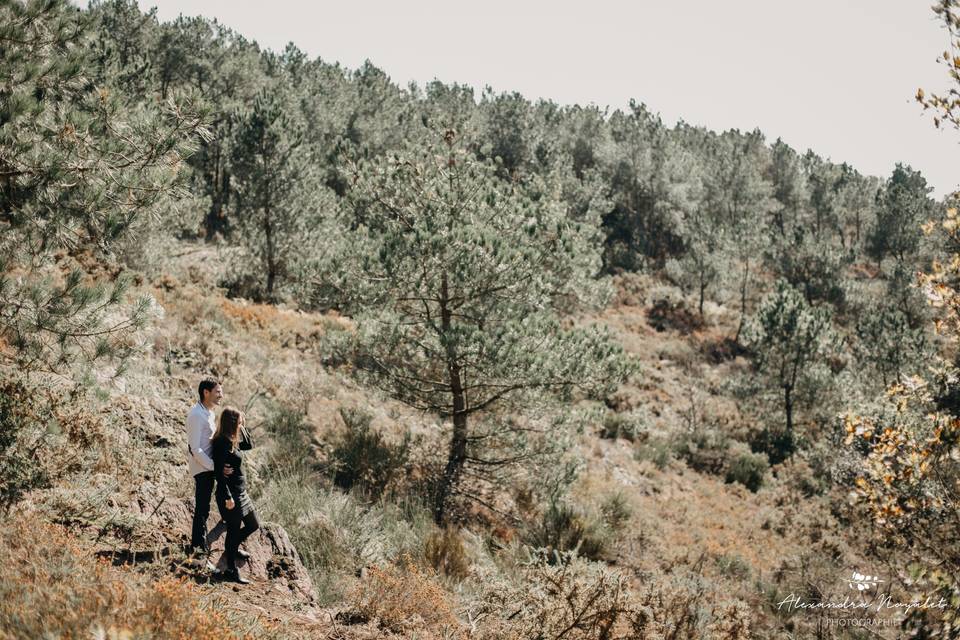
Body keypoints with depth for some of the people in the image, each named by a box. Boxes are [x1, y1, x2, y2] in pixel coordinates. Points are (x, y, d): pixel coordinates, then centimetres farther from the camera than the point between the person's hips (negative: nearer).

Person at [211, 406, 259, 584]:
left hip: (240, 492, 10)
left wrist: (242, 428, 7)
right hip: (230, 495, -10)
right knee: (234, 529, 3)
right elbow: (219, 473, -23)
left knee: (253, 525, 21)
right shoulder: (222, 443, -21)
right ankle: (231, 570, 16)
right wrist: (228, 497, -23)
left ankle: (233, 547, 45)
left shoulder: (231, 441, 6)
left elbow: (249, 446, 21)